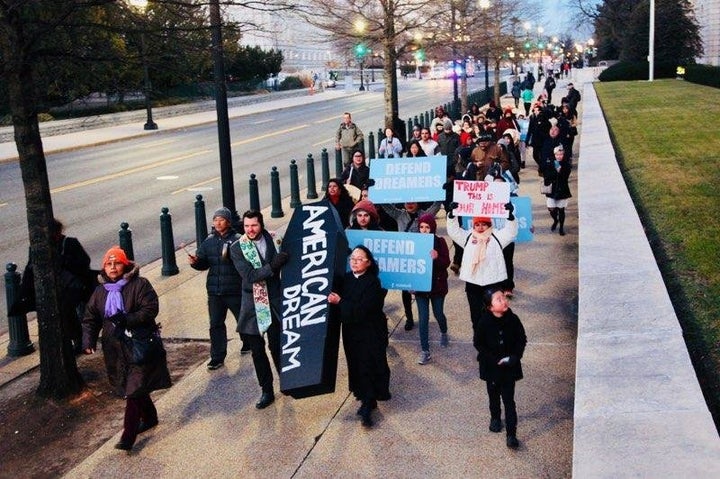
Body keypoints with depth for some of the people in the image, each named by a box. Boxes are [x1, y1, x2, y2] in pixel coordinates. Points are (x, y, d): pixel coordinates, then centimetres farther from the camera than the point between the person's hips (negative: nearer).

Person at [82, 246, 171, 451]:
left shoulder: (139, 285, -7)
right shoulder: (100, 291, 9)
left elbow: (150, 309, -15)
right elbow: (90, 318, 8)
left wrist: (127, 320, -27)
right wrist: (88, 340, -8)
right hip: (115, 349, 6)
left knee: (134, 390, -9)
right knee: (131, 387, 16)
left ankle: (128, 435, -7)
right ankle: (149, 417, 37)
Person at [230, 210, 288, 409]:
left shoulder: (273, 241, -1)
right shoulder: (237, 248, -5)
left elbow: (283, 265, 6)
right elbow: (249, 275, -17)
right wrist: (272, 266, -26)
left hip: (275, 301, 0)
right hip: (253, 305, 0)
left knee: (277, 346, 6)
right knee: (257, 350, 8)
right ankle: (267, 391, 20)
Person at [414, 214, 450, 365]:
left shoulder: (440, 242, -8)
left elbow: (447, 263, -12)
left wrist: (437, 257, -32)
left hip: (437, 284, -1)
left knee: (438, 314, 15)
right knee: (423, 318, 0)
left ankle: (444, 333, 49)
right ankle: (425, 351, 6)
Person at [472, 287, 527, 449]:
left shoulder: (513, 320, -13)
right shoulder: (483, 322, -17)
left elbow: (522, 340, -2)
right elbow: (478, 344, -10)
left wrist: (515, 357, -16)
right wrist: (495, 359, -17)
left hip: (509, 367, 0)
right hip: (491, 367, 0)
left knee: (509, 400, 1)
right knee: (494, 395, 21)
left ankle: (511, 434, 4)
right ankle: (495, 418, 48)